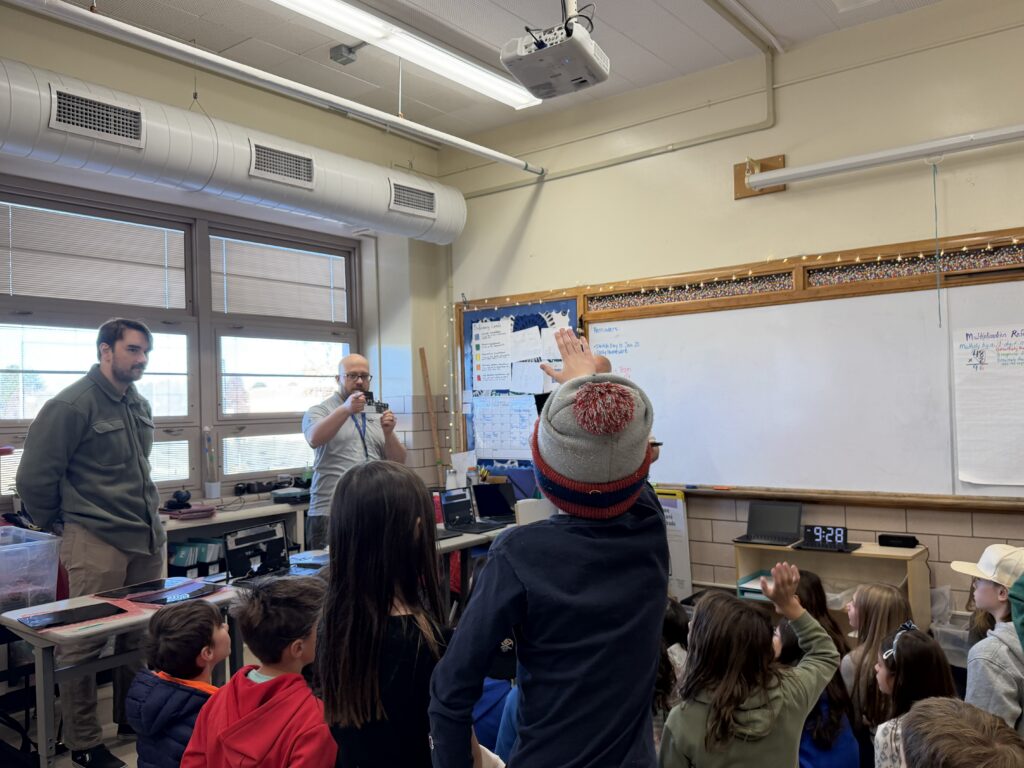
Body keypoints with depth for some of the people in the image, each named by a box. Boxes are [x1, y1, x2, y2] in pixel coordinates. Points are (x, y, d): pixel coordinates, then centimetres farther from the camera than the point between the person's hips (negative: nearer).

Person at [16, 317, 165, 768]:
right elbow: (34, 476, -9)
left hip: (148, 537, 7)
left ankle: (133, 720, 32)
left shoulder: (140, 406, 12)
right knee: (85, 643, 3)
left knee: (141, 635, 15)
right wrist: (58, 525, 2)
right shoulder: (71, 405, -12)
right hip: (96, 543, -7)